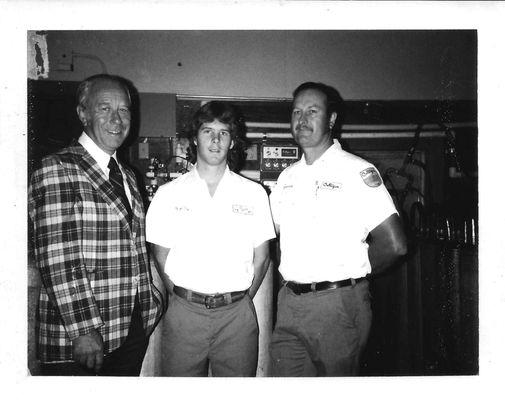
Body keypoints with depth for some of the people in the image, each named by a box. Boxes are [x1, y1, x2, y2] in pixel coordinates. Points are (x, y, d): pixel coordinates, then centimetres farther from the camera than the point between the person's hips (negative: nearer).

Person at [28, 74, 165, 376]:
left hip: (134, 327, 7)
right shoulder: (57, 170, -12)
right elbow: (57, 259, -19)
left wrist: (151, 298, 11)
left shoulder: (127, 175, 13)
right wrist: (84, 330, -21)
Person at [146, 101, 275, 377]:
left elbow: (261, 258, 6)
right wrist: (184, 300, 2)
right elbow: (162, 258, 5)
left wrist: (241, 301, 4)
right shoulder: (168, 194, 2)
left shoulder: (254, 194, 3)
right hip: (184, 312, 0)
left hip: (237, 314, 1)